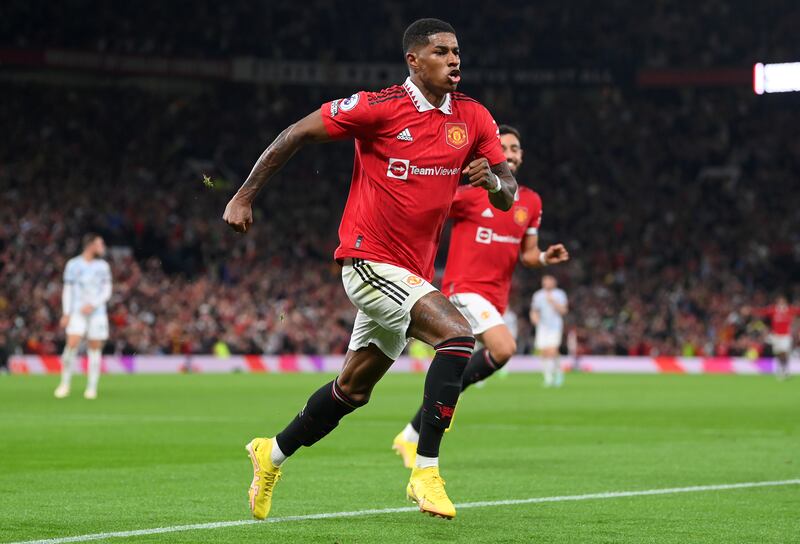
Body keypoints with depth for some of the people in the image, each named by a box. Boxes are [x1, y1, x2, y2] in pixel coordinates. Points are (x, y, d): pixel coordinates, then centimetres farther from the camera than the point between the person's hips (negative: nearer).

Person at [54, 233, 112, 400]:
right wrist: (66, 314, -2)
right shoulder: (73, 264, 4)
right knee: (72, 344, -15)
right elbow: (67, 290, 5)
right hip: (77, 312, -2)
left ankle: (92, 388, 4)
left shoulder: (103, 266, 8)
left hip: (97, 313, 2)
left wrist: (93, 305, -10)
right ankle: (65, 383, -3)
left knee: (95, 349, -1)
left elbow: (107, 291, 5)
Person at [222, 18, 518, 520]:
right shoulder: (380, 108, -12)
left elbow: (508, 195, 7)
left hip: (411, 271, 7)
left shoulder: (473, 118, 4)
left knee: (353, 389, 17)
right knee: (458, 336, -26)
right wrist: (245, 196, -5)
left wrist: (493, 180, -17)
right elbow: (297, 134, -5)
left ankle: (273, 455, 37)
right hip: (370, 258, -7)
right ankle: (426, 473, -23)